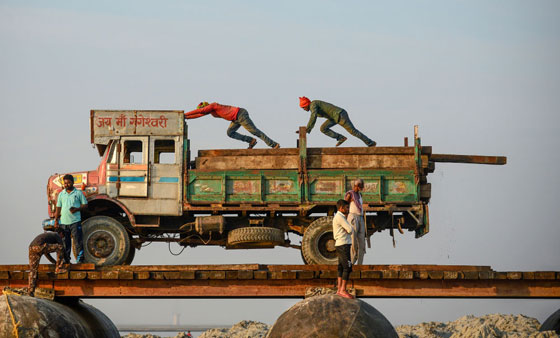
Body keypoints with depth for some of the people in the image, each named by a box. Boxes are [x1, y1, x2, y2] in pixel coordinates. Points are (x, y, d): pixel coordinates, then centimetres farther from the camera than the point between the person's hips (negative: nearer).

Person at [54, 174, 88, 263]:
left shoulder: (78, 193, 5)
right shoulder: (61, 194, 14)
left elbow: (85, 205, 5)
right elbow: (58, 208, 16)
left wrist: (77, 209, -13)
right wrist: (56, 220, 7)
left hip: (75, 221, -3)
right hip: (63, 222, 3)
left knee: (78, 241, -7)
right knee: (65, 242, 5)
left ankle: (80, 259, -6)